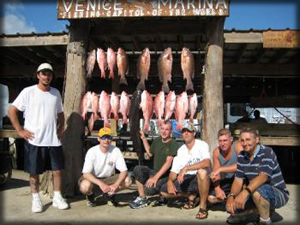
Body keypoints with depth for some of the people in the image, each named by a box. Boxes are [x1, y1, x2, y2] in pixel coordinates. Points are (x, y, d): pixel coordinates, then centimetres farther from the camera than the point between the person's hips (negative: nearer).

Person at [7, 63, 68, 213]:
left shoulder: (56, 93, 8)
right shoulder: (28, 92, -5)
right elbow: (11, 111, -6)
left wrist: (61, 128, 9)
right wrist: (20, 130, -10)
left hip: (53, 140, 4)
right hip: (34, 141, -3)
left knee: (57, 170, 7)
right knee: (34, 172, 9)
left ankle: (57, 198, 22)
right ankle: (36, 200, 25)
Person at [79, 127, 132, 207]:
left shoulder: (116, 151, -15)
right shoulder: (92, 152, -20)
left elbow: (124, 171, -17)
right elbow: (86, 173, -27)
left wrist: (116, 184, -35)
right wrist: (101, 184, -42)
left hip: (108, 178, 2)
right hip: (93, 179, -2)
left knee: (127, 180, -22)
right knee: (85, 186, -36)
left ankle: (109, 194, 7)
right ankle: (90, 195, 4)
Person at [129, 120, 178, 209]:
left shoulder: (173, 144, -12)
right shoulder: (157, 140, 8)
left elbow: (168, 163, -21)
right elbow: (150, 153, 25)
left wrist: (155, 177, -28)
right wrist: (144, 139, 19)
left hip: (165, 176, -6)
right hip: (155, 172, 6)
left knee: (149, 189, -30)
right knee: (137, 169, -20)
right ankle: (142, 198, -5)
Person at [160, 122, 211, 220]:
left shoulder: (202, 144, -10)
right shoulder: (180, 150, 6)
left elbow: (207, 163, -30)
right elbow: (174, 171, 4)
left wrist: (185, 168, -34)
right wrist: (170, 181, -18)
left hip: (201, 179, -5)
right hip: (186, 179, 5)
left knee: (202, 171, -40)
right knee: (164, 191, -10)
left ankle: (203, 207, -20)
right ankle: (191, 196, 12)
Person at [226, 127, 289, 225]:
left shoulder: (267, 152, -20)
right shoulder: (242, 156, 0)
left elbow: (263, 177, -34)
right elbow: (238, 180, -4)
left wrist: (245, 192, -50)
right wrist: (231, 196, -24)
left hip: (278, 193, -7)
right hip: (254, 192, 7)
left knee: (257, 191, -38)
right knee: (231, 206, -7)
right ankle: (267, 210, 12)